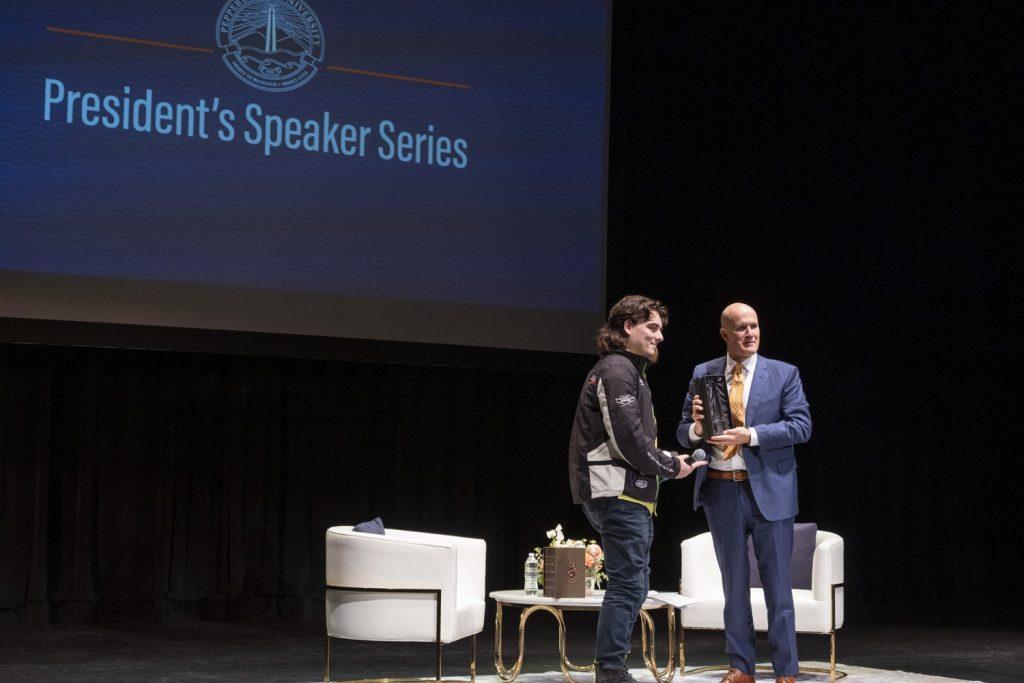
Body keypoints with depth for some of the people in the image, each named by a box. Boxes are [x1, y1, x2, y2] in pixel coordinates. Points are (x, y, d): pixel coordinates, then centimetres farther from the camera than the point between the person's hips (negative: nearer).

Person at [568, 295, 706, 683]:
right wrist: (670, 466, -7)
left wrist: (667, 461, 10)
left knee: (632, 584, 12)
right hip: (619, 494, -11)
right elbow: (627, 439, -19)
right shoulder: (616, 370, -11)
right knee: (628, 583, -11)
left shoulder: (629, 371, 23)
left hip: (630, 494, 11)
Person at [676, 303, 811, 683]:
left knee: (777, 584, 0)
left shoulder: (784, 374, 1)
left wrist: (750, 435, -19)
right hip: (721, 490, 2)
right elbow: (684, 434, 8)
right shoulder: (703, 374, 7)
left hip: (768, 489, -2)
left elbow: (801, 426, -9)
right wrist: (697, 426, -15)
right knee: (734, 584, 9)